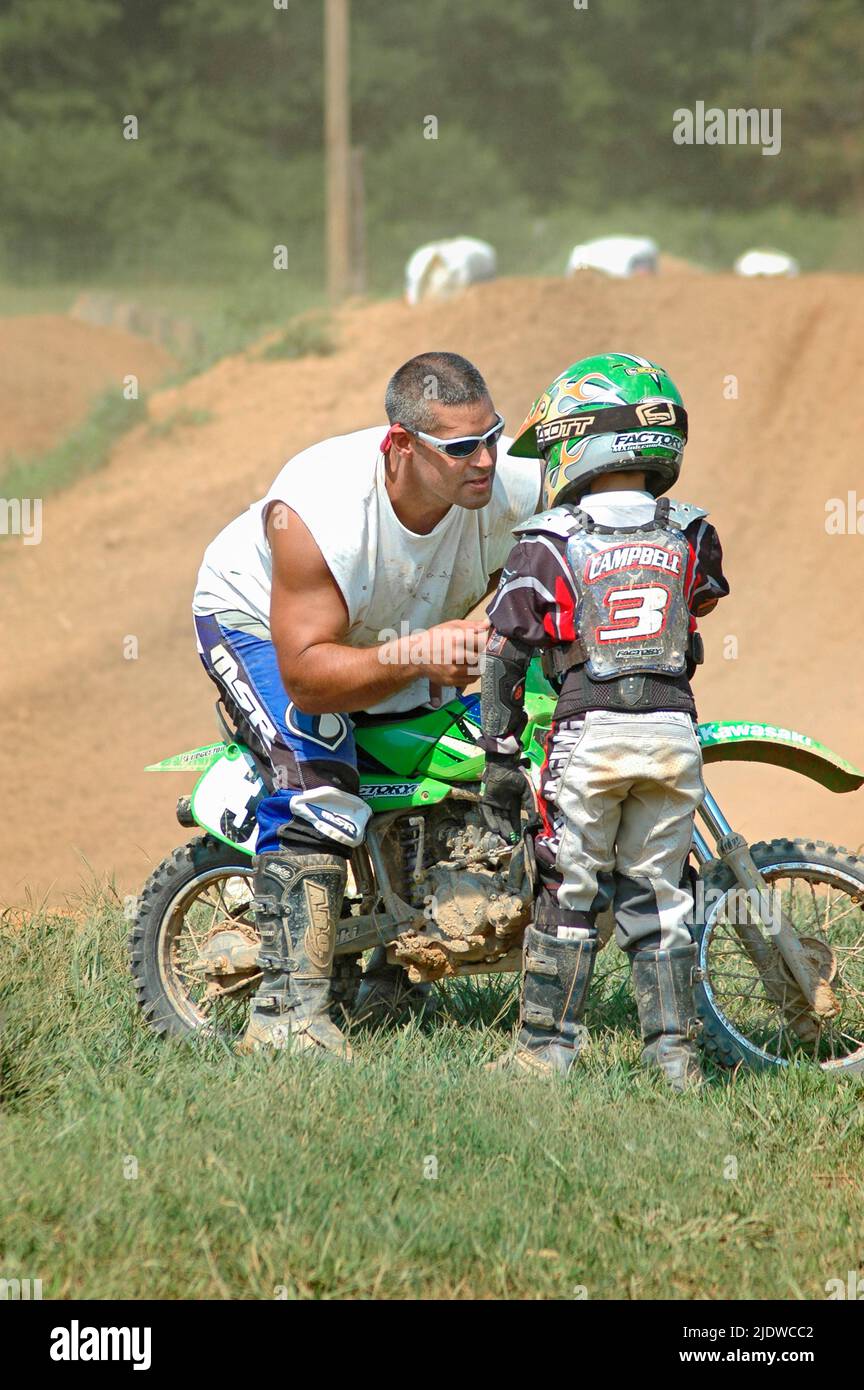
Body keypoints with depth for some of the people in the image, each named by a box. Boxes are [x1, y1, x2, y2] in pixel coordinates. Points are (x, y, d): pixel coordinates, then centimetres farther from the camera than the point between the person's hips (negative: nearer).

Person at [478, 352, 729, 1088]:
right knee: (659, 897, 10)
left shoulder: (548, 544, -3)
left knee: (569, 895, 5)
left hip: (590, 733, -3)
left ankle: (548, 1044, 8)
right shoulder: (691, 537, 6)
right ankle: (675, 1050, 7)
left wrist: (500, 764, 0)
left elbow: (506, 655, -4)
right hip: (674, 733, 3)